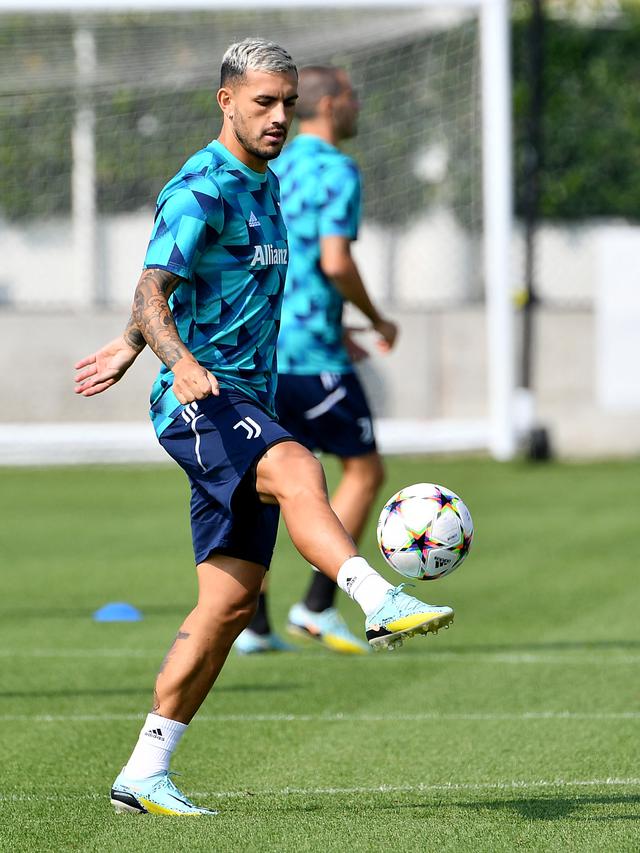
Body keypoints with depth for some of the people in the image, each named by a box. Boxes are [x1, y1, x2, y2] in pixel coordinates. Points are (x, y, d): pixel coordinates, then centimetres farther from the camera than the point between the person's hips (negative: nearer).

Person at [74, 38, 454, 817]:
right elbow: (154, 290, -24)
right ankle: (381, 603, -62)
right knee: (297, 471, -38)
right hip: (197, 402, -9)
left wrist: (129, 347, 39)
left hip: (247, 406, 9)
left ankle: (144, 774, 6)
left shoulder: (264, 186, 19)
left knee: (231, 600, 2)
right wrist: (180, 361, -43)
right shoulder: (201, 190, -10)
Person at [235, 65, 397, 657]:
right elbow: (335, 262, -20)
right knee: (365, 469, 3)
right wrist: (377, 319, -5)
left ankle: (252, 623, 6)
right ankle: (317, 606, -3)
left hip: (259, 351, 8)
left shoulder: (273, 171, 17)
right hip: (311, 355, -8)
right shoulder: (336, 171, -9)